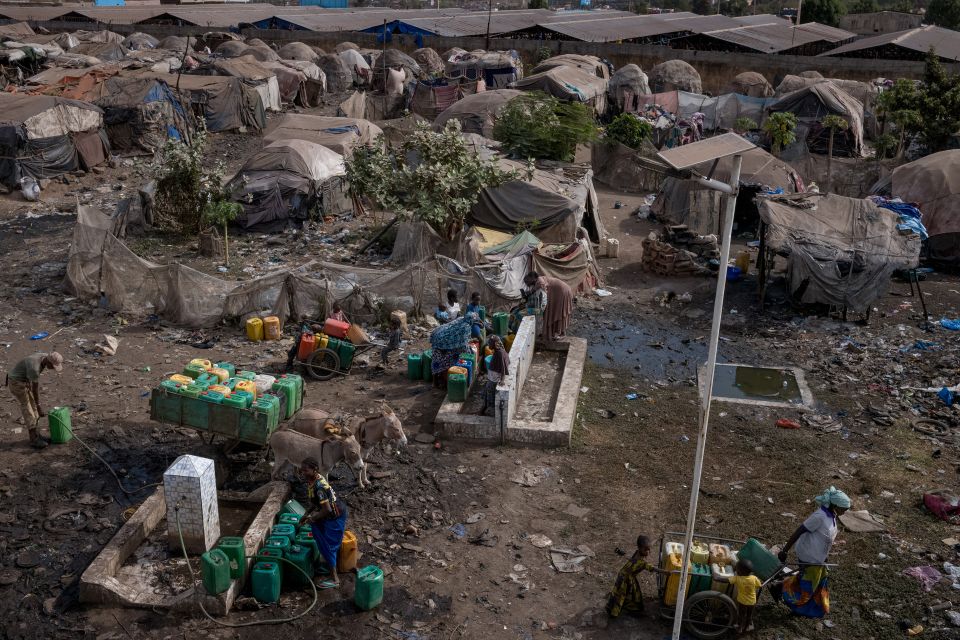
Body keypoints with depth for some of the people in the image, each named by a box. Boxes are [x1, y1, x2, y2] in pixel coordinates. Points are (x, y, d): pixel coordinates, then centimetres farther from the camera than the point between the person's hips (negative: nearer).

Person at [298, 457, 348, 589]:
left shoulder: (319, 486, -29)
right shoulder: (315, 480, 0)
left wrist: (313, 518, -16)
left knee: (329, 547, -2)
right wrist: (307, 514, 6)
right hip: (332, 514, 10)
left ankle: (334, 579, 8)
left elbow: (327, 509, -29)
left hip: (336, 517, -10)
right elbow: (316, 503, 14)